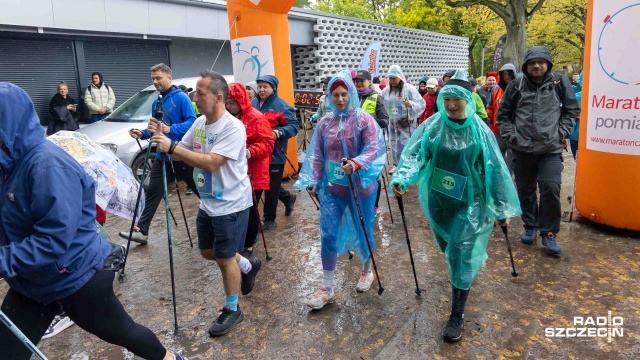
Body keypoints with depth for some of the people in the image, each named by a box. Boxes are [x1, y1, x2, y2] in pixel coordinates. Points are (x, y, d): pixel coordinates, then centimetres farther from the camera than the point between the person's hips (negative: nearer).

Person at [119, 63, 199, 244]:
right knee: (152, 192, 5)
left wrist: (171, 129, -32)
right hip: (162, 156, 7)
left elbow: (192, 122, -21)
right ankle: (142, 231, 11)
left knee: (200, 190, 8)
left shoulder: (181, 98, -12)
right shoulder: (156, 103, 11)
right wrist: (143, 134, -2)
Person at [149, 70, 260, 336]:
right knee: (208, 252, 20)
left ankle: (232, 310, 23)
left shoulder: (233, 127, -23)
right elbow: (181, 154, 10)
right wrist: (162, 137, -9)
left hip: (231, 205, -9)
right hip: (207, 203, 9)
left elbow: (211, 163, -31)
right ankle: (248, 266, 44)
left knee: (224, 257, 2)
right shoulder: (199, 123, 4)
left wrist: (172, 146, -31)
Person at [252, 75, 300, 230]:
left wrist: (279, 132, -26)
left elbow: (294, 126, -11)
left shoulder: (281, 106, -10)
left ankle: (269, 219, 17)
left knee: (271, 188, 2)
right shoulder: (253, 103, 9)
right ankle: (288, 198, 44)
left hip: (275, 153, -7)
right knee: (266, 184, 20)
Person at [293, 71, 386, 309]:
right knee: (328, 236, 1)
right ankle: (327, 289, 14)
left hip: (360, 187, -3)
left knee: (363, 232, 13)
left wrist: (356, 163, -35)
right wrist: (312, 181, -1)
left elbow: (373, 149, -18)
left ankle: (366, 272, 42)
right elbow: (317, 156, 7)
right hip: (332, 188, 3)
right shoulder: (324, 123, 4)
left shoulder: (363, 119, -7)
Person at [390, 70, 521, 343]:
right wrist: (401, 177, -36)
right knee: (450, 249, 21)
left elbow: (495, 169, -5)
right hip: (439, 199, 3)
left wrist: (503, 208, -3)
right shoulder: (433, 125, -7)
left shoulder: (479, 131, -10)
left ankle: (457, 315, 7)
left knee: (461, 253, -6)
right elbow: (413, 152, -16)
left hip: (470, 201, -3)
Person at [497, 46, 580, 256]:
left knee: (551, 189, -9)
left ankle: (548, 232, 7)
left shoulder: (560, 83, 3)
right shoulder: (516, 85, 3)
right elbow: (503, 114, 9)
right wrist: (510, 136, -1)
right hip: (522, 149, 1)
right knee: (525, 191, 10)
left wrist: (561, 133, -2)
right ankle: (530, 226, 28)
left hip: (551, 149, -1)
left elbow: (572, 111, 9)